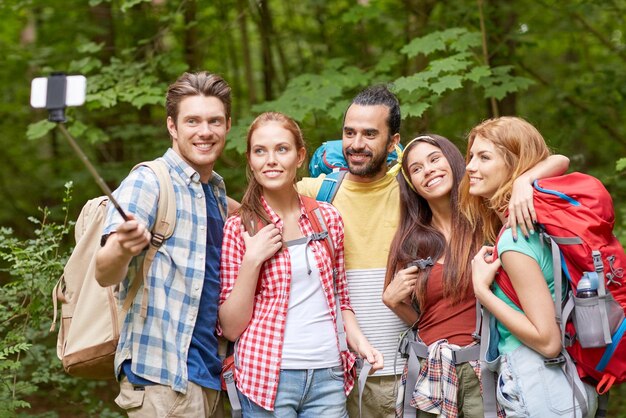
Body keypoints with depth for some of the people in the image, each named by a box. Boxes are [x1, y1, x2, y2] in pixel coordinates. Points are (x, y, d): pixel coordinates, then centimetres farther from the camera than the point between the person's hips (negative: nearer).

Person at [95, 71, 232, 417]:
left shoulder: (216, 189, 12)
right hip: (162, 374, -7)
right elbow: (105, 275, -21)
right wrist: (122, 249, -42)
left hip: (210, 372, 7)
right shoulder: (149, 182, -10)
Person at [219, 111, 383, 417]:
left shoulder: (328, 218, 6)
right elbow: (230, 327, -4)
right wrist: (253, 260, -14)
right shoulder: (239, 228, -2)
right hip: (267, 376, -3)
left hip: (328, 376, 3)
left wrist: (359, 341, 0)